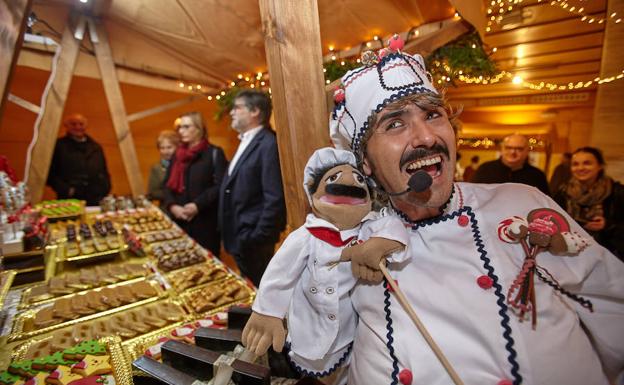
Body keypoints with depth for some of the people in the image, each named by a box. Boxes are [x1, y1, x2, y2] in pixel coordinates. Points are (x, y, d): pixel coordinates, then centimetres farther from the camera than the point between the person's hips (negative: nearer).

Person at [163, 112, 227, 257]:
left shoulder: (214, 153, -4)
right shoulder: (177, 154, 15)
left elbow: (220, 186, -14)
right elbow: (168, 184, 12)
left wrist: (198, 205, -19)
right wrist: (172, 205, -5)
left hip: (205, 221, -5)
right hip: (179, 220, 5)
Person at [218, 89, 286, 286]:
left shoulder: (269, 144, -18)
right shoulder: (245, 143, 13)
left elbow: (275, 198, -23)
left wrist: (259, 238, -19)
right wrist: (230, 232, 14)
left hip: (253, 240, -9)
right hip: (238, 237, 9)